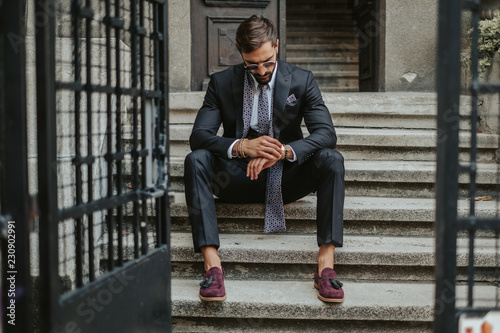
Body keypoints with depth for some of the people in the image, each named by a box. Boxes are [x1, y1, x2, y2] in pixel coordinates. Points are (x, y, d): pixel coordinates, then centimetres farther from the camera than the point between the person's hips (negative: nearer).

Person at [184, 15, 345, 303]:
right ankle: (213, 265, -36)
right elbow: (199, 135, -11)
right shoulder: (222, 82, -1)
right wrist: (241, 147, -31)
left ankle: (326, 265, -33)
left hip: (285, 177, 0)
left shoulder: (302, 81, -1)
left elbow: (326, 133, -12)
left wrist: (284, 151, -32)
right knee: (196, 159, -28)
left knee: (331, 159, -28)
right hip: (240, 178, 0)